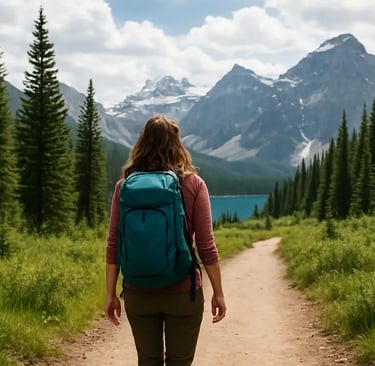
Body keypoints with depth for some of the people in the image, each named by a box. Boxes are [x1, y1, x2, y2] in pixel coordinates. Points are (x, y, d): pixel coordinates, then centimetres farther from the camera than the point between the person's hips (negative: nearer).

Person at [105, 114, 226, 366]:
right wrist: (218, 292, 1)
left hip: (138, 293, 2)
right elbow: (206, 245, -7)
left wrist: (111, 293, 7)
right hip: (183, 292, -2)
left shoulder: (126, 185, -1)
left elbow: (114, 244, -1)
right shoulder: (193, 184, -6)